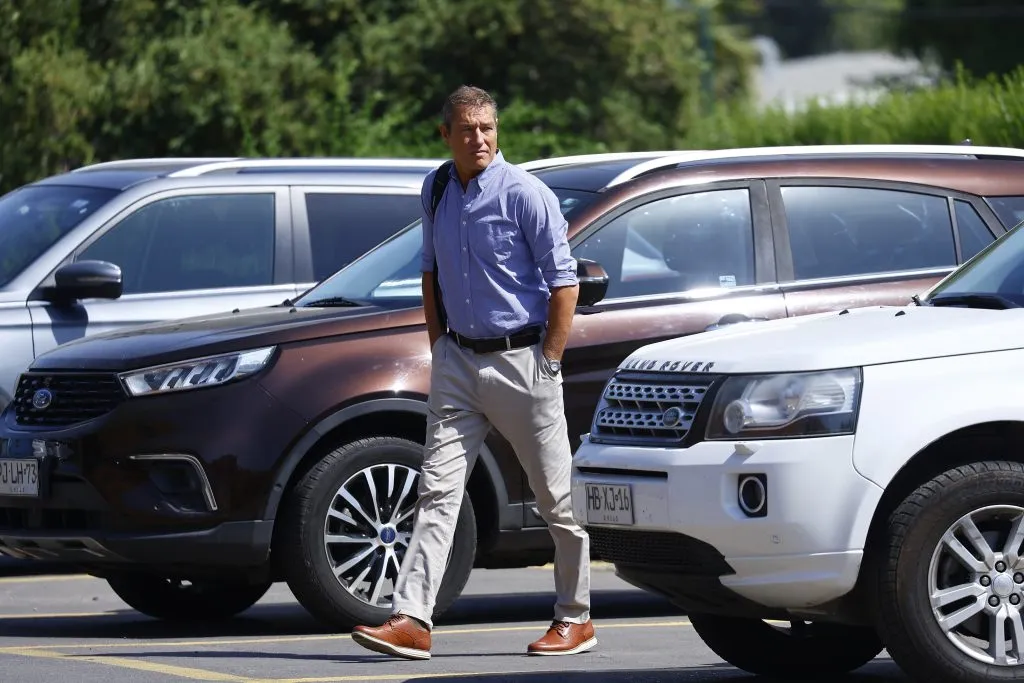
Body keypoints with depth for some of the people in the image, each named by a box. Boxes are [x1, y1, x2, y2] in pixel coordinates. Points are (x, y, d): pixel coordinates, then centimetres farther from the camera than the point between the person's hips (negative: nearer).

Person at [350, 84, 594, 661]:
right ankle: (412, 621, -10)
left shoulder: (525, 194, -10)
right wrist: (437, 344, 14)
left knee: (557, 495, 3)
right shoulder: (437, 191, 9)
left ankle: (577, 619, 15)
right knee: (438, 489, -4)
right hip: (457, 361, 5)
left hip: (520, 359, -5)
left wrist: (549, 363, -12)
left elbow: (565, 282, -10)